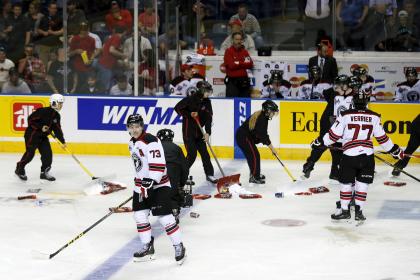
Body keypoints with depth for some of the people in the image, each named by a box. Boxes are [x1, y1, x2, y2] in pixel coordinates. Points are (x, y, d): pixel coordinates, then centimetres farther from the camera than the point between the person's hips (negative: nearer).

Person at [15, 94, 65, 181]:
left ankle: (44, 172, 11)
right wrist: (41, 127, -24)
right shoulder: (43, 111, -21)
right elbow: (30, 119, -19)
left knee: (47, 153, 0)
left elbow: (57, 129, 9)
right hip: (32, 134, -8)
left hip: (43, 136, 8)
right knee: (30, 153, -8)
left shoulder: (56, 116, 5)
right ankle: (19, 169, 10)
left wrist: (63, 141, 3)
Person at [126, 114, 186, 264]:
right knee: (140, 215, 7)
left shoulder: (151, 141, -20)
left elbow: (158, 165, -27)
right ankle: (147, 247, 19)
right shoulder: (132, 142, 10)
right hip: (141, 183, 9)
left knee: (164, 216, -12)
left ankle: (179, 246, -1)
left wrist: (150, 183, -31)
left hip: (158, 183, -9)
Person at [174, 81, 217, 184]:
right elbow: (178, 108, -10)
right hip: (188, 130, -6)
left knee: (204, 153, 6)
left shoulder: (207, 102, 1)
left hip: (199, 132, 6)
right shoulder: (190, 99, -14)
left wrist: (208, 132, -11)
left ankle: (209, 174, 15)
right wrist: (189, 114, -19)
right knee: (192, 154, -9)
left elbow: (209, 117, -2)